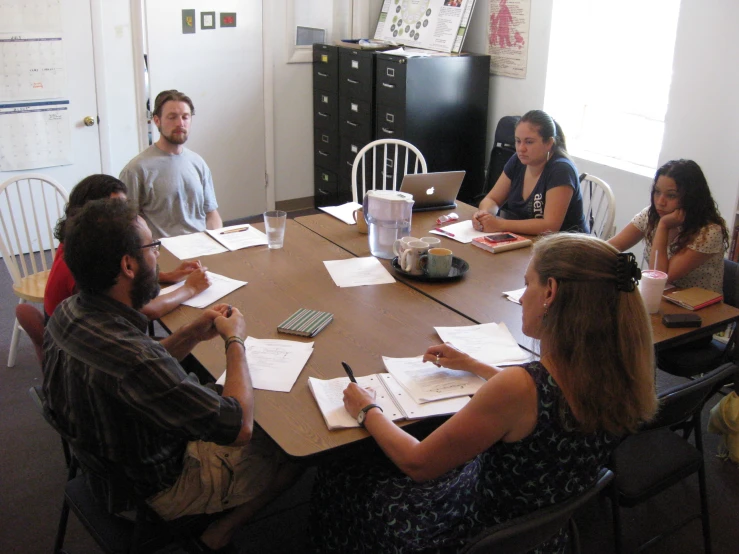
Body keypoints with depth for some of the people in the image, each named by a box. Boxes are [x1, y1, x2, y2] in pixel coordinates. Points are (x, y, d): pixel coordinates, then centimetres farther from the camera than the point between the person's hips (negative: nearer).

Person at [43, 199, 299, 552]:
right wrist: (235, 340, -18)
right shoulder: (128, 357, -40)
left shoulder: (68, 312, -11)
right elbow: (238, 426, -31)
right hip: (158, 490, -8)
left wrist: (193, 335, -7)